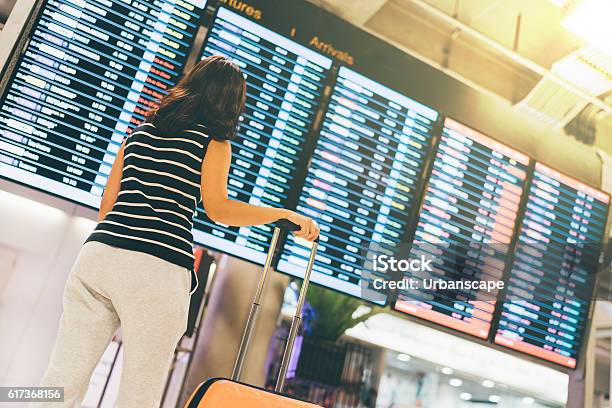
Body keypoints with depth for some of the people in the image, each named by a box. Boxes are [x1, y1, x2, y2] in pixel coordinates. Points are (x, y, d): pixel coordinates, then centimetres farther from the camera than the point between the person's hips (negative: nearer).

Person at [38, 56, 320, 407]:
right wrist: (286, 214, 2)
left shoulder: (141, 130, 20)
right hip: (158, 270, -5)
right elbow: (217, 208, -6)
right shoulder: (214, 141, 5)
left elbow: (108, 201, 19)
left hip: (98, 254, 5)